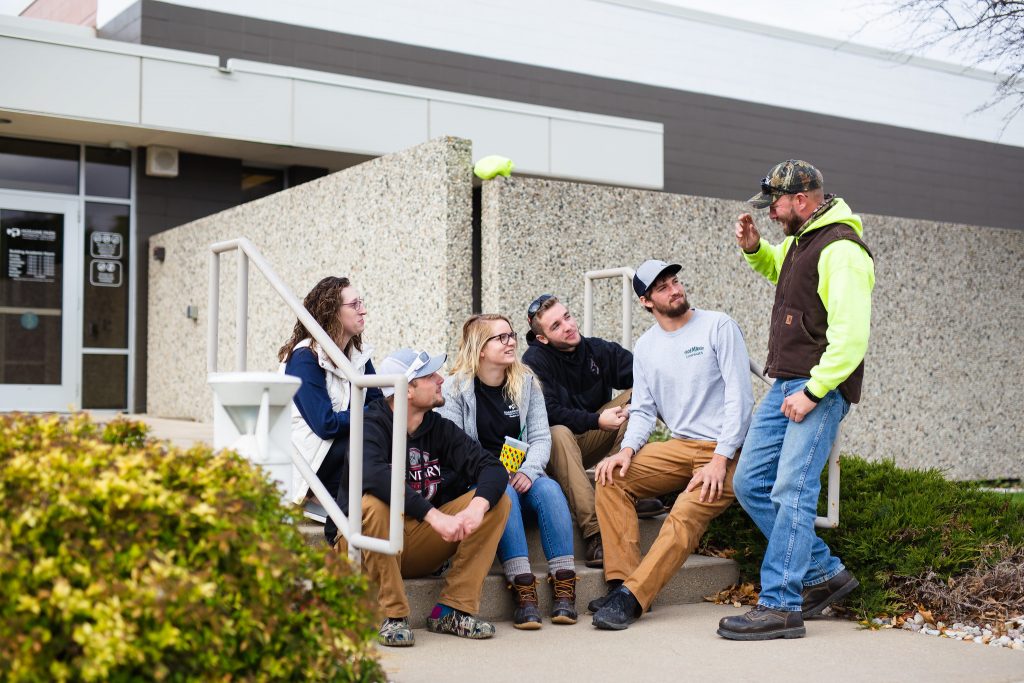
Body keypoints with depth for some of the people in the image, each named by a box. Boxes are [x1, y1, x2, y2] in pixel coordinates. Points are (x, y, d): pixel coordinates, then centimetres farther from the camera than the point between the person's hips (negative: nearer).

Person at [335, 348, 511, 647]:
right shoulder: (371, 426, -14)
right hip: (363, 546, -5)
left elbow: (493, 468, -8)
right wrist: (434, 515, -42)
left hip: (418, 548, 5)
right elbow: (374, 475, -36)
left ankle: (451, 611, -11)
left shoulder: (440, 428, 2)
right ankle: (393, 616, -22)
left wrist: (476, 508, -30)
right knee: (372, 505, -37)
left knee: (497, 501, -10)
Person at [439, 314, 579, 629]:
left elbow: (541, 437, 4)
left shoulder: (526, 383, 10)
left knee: (549, 489, -28)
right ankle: (523, 589, -40)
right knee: (504, 493, -34)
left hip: (520, 476, 3)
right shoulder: (456, 387, -2)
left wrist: (528, 471, -16)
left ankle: (564, 586, -31)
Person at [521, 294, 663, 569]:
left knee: (636, 396, -13)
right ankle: (594, 531, -48)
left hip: (589, 443, 5)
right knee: (558, 433, -40)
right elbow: (547, 412, -23)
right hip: (554, 449, -4)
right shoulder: (535, 360, -12)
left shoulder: (599, 350, 0)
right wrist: (597, 420, -27)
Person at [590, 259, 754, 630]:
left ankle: (631, 597, -30)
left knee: (686, 514, -28)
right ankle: (620, 581, -19)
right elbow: (643, 410, 10)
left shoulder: (718, 326, -4)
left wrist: (720, 459, -19)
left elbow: (740, 396, -10)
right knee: (611, 476, -15)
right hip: (680, 446, 5)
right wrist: (627, 450, -12)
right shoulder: (645, 346, 12)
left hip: (726, 450, -5)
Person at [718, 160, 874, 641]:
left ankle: (780, 607, -9)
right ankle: (824, 573, 18)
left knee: (791, 490, -13)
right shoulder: (801, 240, 15)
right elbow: (779, 269, 39)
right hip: (786, 384, 10)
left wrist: (813, 392, -22)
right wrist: (754, 248, 17)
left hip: (820, 388, -10)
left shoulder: (840, 250, -15)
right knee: (750, 483, 9)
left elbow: (851, 335, -22)